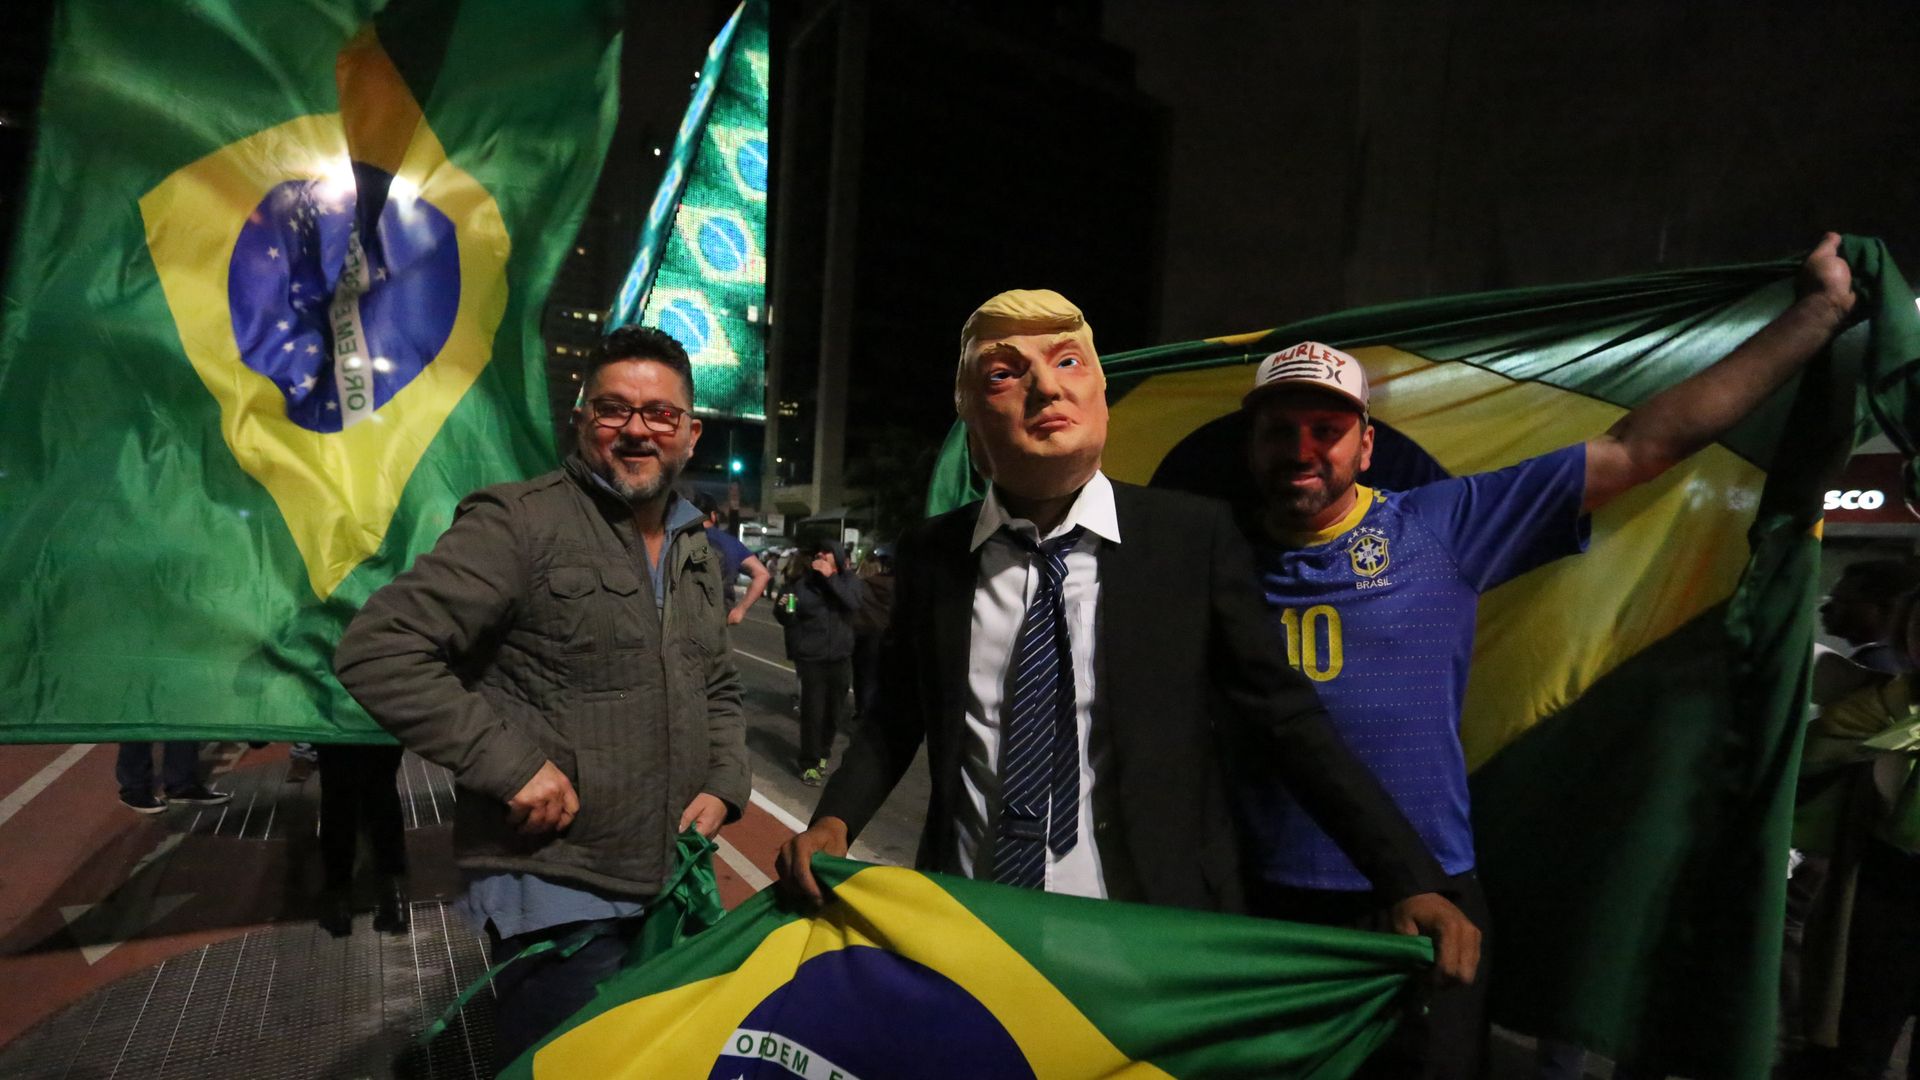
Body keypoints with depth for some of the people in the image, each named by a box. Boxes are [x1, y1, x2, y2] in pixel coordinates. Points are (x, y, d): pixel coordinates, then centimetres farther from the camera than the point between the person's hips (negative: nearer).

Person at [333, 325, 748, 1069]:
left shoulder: (697, 553, 10)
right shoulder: (520, 522, -14)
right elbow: (377, 652, -19)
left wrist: (724, 784, 4)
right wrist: (512, 763, -22)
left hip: (675, 888, 8)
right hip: (555, 898, -7)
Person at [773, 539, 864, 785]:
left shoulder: (849, 580, 2)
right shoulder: (803, 583, -2)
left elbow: (853, 602, -19)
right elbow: (786, 619, -1)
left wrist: (830, 577, -22)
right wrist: (784, 608, -23)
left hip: (840, 658, 3)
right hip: (811, 659, -2)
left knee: (834, 713, 14)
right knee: (812, 712, -3)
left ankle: (822, 753, 36)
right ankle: (809, 764, 13)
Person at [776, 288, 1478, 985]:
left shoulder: (1195, 537, -9)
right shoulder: (928, 556, -3)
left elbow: (1284, 717, -5)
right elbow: (895, 719, 8)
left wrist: (1412, 882, -8)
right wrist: (834, 820, -8)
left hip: (1157, 935, -1)